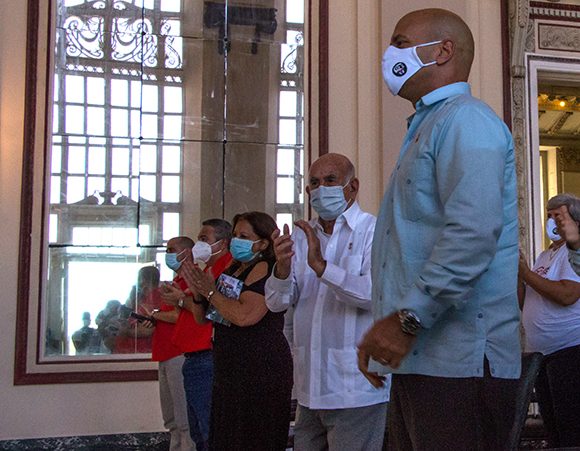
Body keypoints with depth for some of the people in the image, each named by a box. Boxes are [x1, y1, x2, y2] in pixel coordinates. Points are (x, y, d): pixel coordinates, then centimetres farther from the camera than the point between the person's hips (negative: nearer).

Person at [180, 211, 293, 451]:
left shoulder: (265, 269, -12)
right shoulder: (231, 269, 13)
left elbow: (244, 316, -27)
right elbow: (202, 318, 19)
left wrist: (210, 291, -12)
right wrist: (198, 293, -2)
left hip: (260, 370, -9)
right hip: (229, 368, 9)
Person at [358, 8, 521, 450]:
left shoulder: (465, 119, -8)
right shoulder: (428, 128, 24)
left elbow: (474, 231, -24)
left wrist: (408, 319, -21)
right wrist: (390, 331, 20)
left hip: (458, 362, -9)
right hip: (418, 359, 10)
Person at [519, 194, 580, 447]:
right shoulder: (545, 255, 19)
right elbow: (524, 304, 16)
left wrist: (526, 272, -15)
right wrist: (517, 274, 1)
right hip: (538, 351, 9)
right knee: (552, 426, 13)